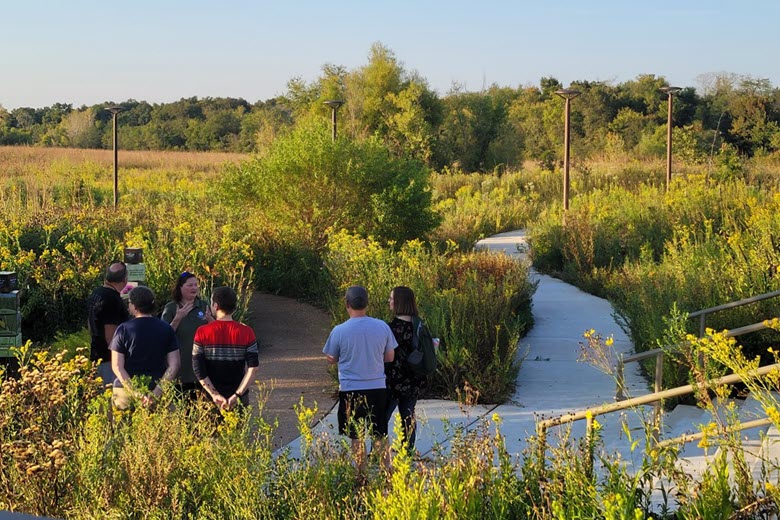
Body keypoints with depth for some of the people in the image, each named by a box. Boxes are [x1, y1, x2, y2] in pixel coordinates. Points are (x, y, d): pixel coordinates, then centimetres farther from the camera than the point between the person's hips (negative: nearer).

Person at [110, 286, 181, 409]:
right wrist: (157, 391, -9)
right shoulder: (166, 329, 5)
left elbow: (117, 366, -7)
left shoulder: (123, 329, -2)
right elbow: (174, 364, -1)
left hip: (126, 391, -2)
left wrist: (135, 393, -13)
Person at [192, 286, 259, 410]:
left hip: (210, 400, 0)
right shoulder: (246, 332, -4)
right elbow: (253, 368, -11)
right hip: (238, 400, 0)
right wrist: (237, 395, -12)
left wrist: (214, 394, -9)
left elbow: (198, 369, -10)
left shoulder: (202, 332, -6)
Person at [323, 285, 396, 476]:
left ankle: (362, 475, 12)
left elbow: (331, 359, 1)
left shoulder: (339, 330, -12)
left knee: (357, 437, 8)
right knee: (380, 434, 14)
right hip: (377, 388, 3)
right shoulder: (382, 326, -4)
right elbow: (389, 357, 6)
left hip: (351, 390, -2)